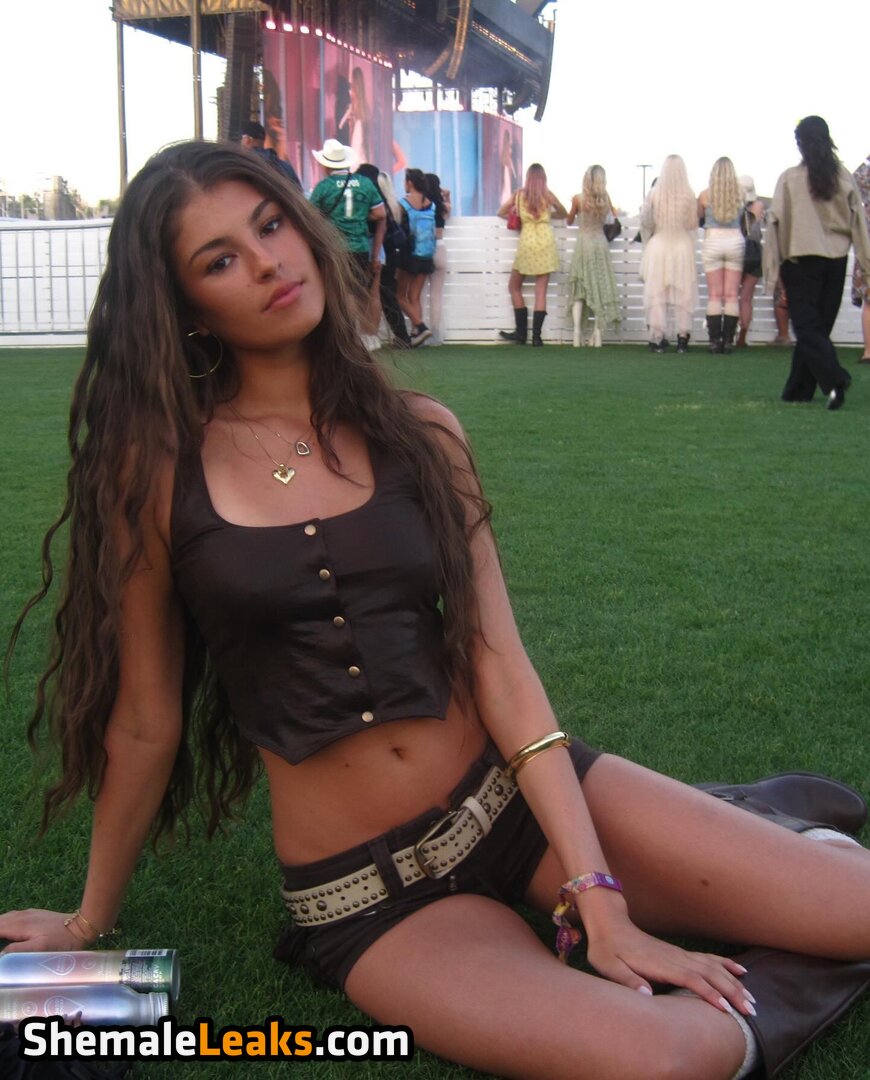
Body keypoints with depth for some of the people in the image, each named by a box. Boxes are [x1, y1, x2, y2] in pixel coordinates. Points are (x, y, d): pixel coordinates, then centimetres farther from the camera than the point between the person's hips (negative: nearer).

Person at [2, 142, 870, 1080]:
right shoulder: (158, 468, -6)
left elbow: (498, 661, -4)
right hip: (369, 898, -2)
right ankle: (764, 998, 5)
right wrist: (89, 922, 12)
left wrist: (597, 892, -12)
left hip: (520, 796, 3)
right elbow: (145, 720, 3)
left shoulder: (416, 432, 2)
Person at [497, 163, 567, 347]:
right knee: (541, 291, -1)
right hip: (546, 242, 0)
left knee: (514, 287, 14)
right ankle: (536, 335, -6)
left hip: (527, 242, 0)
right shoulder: (547, 194, 3)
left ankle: (521, 332, 9)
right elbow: (564, 214, 16)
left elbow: (501, 212, 13)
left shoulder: (519, 194, 4)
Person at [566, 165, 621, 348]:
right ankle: (597, 332, 1)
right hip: (601, 242, 2)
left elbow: (570, 221, 5)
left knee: (579, 287, 3)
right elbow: (614, 217, 13)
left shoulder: (578, 198, -7)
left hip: (583, 242, -1)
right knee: (600, 287, 5)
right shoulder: (606, 198, -2)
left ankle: (577, 330, -8)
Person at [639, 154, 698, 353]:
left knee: (656, 294, 6)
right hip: (683, 247, 0)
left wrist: (647, 243, 18)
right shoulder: (689, 195, -8)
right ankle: (682, 338, 8)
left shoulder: (654, 193, -7)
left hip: (658, 246, 0)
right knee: (683, 294, 7)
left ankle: (657, 339, 4)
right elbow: (693, 226, -1)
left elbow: (645, 223, 2)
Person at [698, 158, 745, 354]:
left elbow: (698, 218, 10)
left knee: (714, 295, 2)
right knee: (732, 295, 3)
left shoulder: (705, 195, -2)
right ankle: (728, 340, 0)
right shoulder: (739, 195, -1)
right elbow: (743, 219, 6)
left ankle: (715, 340, -2)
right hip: (735, 241, 1)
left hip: (712, 241, -1)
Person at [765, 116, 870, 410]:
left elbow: (776, 220, -8)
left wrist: (772, 264, -3)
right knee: (820, 325, 13)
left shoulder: (790, 178, -8)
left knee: (807, 326, -1)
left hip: (801, 260, -4)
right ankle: (799, 389, 20)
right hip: (836, 260, 4)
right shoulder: (844, 176, 0)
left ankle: (833, 379, -24)